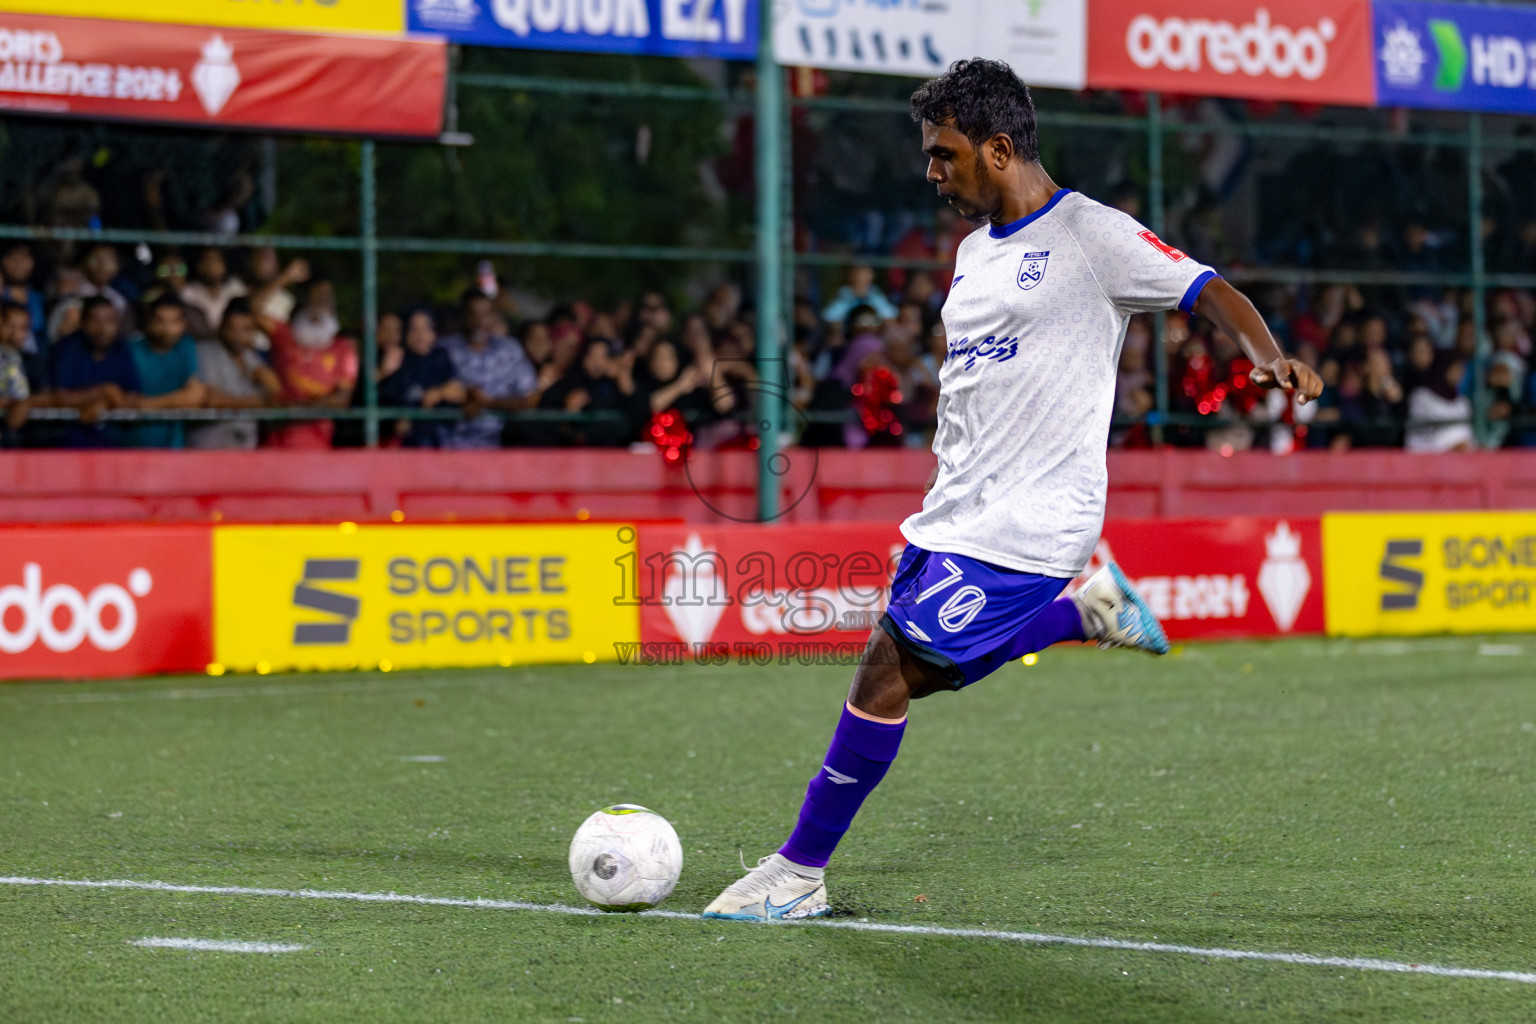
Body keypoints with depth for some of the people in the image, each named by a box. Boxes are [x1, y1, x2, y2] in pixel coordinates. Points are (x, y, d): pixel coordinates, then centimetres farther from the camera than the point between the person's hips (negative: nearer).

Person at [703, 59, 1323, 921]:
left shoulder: (1091, 235, -8)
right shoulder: (976, 250, 18)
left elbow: (1212, 292, -12)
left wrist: (1272, 359, -31)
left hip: (1027, 523, -10)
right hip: (958, 512, 10)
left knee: (888, 671, -13)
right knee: (917, 673, 8)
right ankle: (1086, 611, 19)